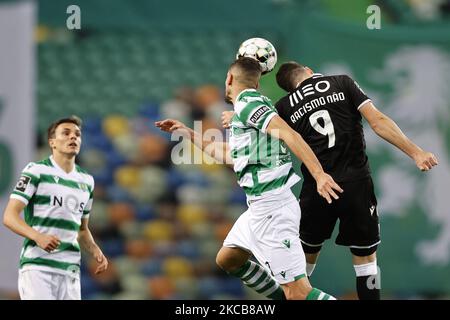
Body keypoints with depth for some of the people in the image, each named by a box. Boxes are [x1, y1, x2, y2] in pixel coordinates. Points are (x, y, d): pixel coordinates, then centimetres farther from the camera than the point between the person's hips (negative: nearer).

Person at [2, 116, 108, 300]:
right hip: (37, 267, -6)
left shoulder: (86, 181, 18)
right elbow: (9, 216, -7)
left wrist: (95, 250, 8)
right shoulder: (36, 171, -1)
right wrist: (38, 236, -24)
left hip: (70, 270, 6)